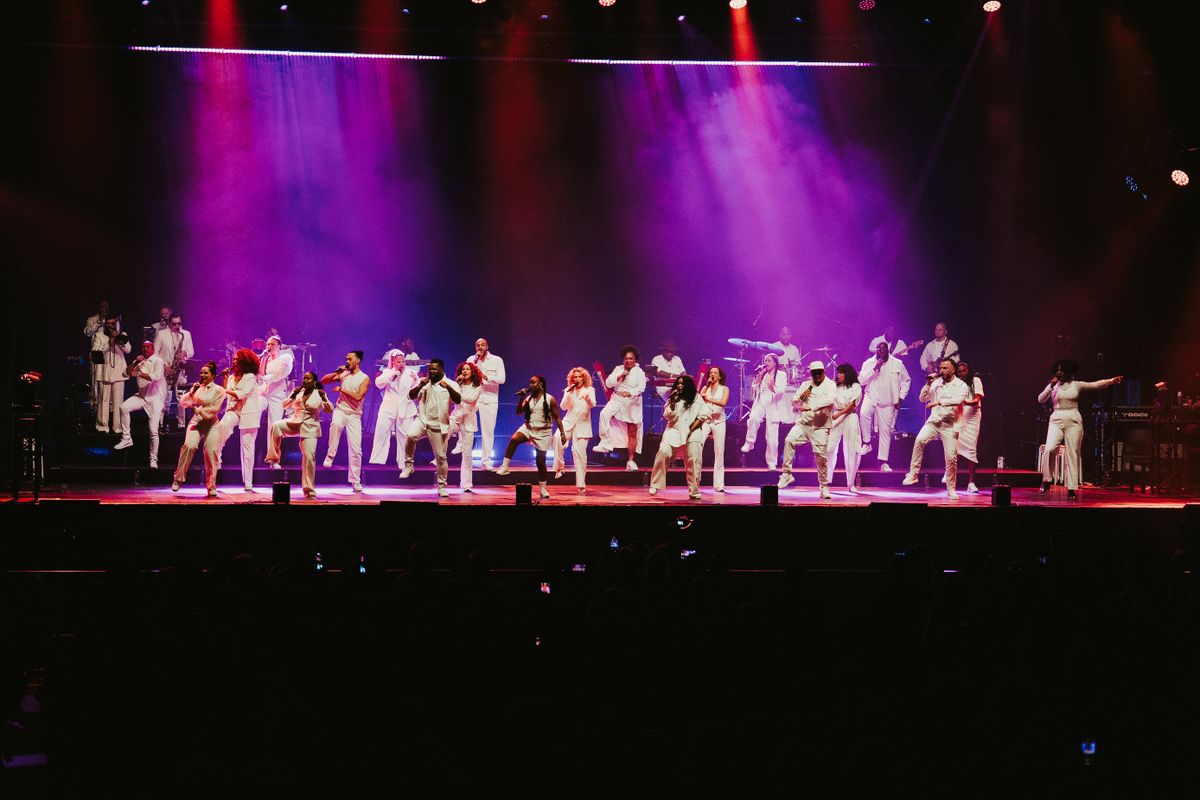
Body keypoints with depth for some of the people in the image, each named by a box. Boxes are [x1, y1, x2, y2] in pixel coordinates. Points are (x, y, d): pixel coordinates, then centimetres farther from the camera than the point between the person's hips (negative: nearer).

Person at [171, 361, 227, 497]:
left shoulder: (218, 390, 3)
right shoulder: (196, 388, 13)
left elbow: (214, 409, -6)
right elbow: (183, 403, 8)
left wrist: (198, 409, -7)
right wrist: (191, 392, -6)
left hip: (211, 424, -1)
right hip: (196, 421, 2)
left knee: (211, 452, -13)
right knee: (189, 446, -23)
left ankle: (211, 486, 0)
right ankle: (178, 478, -15)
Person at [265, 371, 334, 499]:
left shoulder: (319, 395, -2)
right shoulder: (298, 392, 5)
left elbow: (329, 410, -9)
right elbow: (285, 406, 5)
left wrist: (324, 398, -25)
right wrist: (292, 395, -12)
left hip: (310, 428, -2)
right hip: (294, 423, 2)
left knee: (309, 457, -10)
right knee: (276, 426, -26)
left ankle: (309, 488, 1)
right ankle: (274, 458, -17)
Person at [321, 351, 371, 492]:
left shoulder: (365, 379, -2)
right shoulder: (343, 375, 9)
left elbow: (358, 397, -14)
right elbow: (323, 380, 9)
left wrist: (342, 389, -8)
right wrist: (337, 372, -3)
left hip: (354, 415, -1)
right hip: (340, 410, 1)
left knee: (356, 449, -4)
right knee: (336, 424, -38)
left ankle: (356, 481, 5)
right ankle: (330, 455, -24)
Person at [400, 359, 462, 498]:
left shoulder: (450, 384, 2)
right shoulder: (423, 382, 10)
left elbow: (458, 400, -13)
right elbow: (411, 396, 3)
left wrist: (448, 387, -29)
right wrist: (420, 386, -15)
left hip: (439, 425, -1)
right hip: (422, 420, 1)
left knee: (441, 456, 2)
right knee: (410, 435, -31)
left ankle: (442, 486, 14)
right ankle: (408, 465, -15)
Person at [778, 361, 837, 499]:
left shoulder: (830, 385, 2)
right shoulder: (805, 385, 15)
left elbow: (830, 400, -18)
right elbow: (794, 403, 16)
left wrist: (810, 407, -27)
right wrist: (800, 397, -8)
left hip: (820, 427, -3)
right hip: (803, 423, 3)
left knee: (821, 456, -4)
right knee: (789, 440, -22)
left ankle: (824, 486, 10)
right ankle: (787, 474, -16)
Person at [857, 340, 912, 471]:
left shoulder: (897, 364, 1)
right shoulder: (868, 363, 0)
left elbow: (906, 380, 11)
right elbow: (861, 380, -10)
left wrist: (900, 397, 3)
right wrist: (874, 368, -17)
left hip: (887, 403, 1)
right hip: (870, 397, -1)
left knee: (886, 431, 1)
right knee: (864, 414, -32)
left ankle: (883, 462, 8)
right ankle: (866, 443, -14)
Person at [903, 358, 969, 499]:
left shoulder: (961, 385, -2)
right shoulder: (936, 383, 10)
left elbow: (957, 400, -20)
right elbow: (923, 399, 11)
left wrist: (938, 402, -25)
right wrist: (928, 384, -3)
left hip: (949, 425, -2)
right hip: (933, 421, 2)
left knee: (951, 458, -3)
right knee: (920, 440, -27)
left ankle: (951, 489, 12)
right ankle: (913, 474, -22)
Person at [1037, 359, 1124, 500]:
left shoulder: (1077, 385, 6)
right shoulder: (1053, 386, 9)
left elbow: (1096, 384, -4)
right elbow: (1040, 399, 0)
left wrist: (1112, 380, -18)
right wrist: (1050, 387, -12)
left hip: (1073, 421, 0)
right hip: (1057, 420, 0)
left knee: (1073, 454, -2)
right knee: (1049, 449, -20)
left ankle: (1071, 489, -1)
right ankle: (1046, 481, -4)